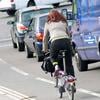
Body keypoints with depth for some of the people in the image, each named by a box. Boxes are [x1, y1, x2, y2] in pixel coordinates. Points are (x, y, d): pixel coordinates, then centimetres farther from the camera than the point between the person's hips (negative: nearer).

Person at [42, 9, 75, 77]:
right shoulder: (64, 22, 30)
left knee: (53, 57, 24)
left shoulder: (48, 23, 25)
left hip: (55, 42, -2)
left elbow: (45, 38, 28)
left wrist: (45, 50, 37)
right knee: (69, 64, 8)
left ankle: (56, 66, -7)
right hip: (66, 41, 2)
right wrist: (70, 45, 39)